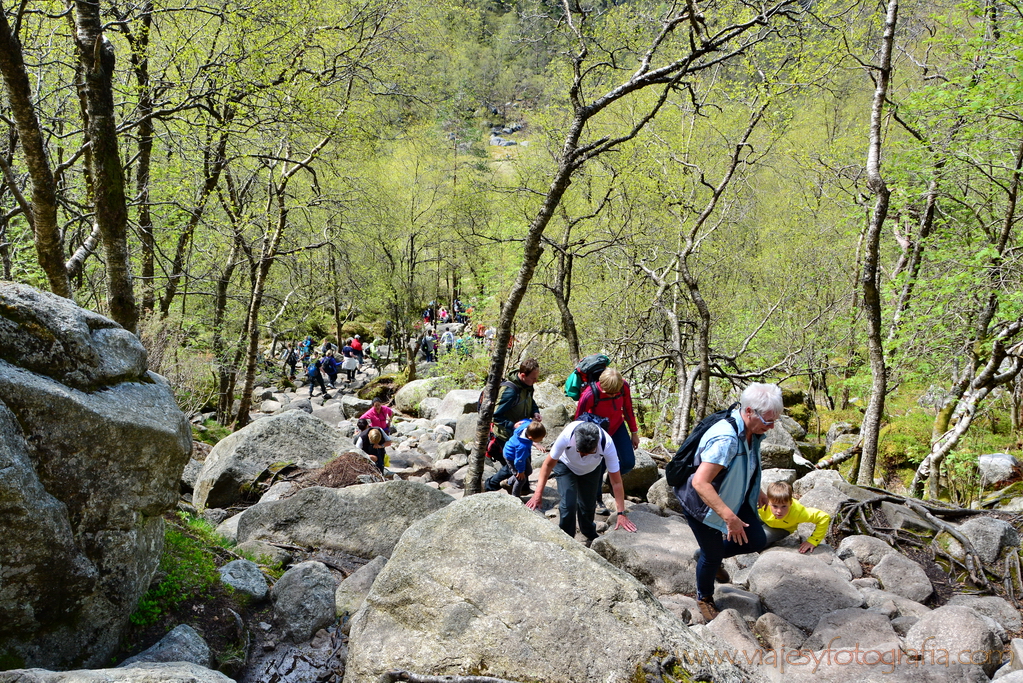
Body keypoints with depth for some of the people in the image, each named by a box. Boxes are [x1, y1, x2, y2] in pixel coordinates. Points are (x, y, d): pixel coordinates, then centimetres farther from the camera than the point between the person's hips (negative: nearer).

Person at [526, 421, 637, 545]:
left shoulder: (607, 445, -39)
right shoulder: (566, 436, -43)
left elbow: (616, 482, -31)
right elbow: (548, 464, -27)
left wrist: (621, 514, -32)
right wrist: (538, 494, -29)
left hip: (591, 470, 1)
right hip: (566, 465, -1)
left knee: (588, 504, 7)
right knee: (568, 503, -16)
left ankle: (590, 536, 38)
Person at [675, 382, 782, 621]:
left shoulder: (752, 432, -8)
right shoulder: (726, 440, -37)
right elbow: (700, 482, -42)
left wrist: (757, 491, 22)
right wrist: (729, 517, -43)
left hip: (733, 499, 8)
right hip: (702, 504, -8)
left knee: (757, 541, 6)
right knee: (712, 555, 6)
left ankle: (711, 554, 31)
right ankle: (704, 598, 36)